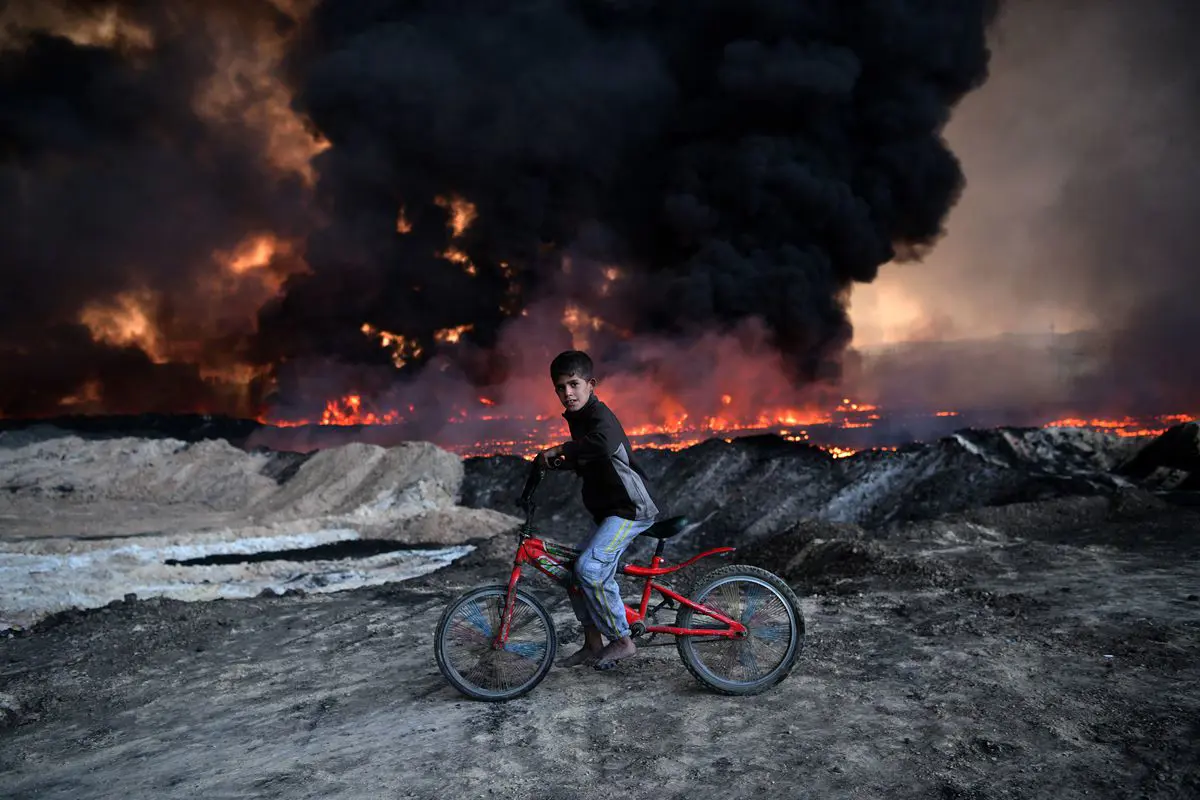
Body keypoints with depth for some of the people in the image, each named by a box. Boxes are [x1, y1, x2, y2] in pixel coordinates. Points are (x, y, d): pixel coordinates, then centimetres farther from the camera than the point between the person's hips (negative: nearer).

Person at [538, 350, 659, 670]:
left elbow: (602, 443, -42)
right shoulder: (578, 418, 13)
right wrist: (558, 461, 16)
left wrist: (558, 449, -32)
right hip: (610, 510, 10)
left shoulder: (600, 417, -17)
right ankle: (592, 646, 23)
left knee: (589, 567, -22)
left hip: (630, 508, -10)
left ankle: (622, 640, -7)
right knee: (578, 572, 10)